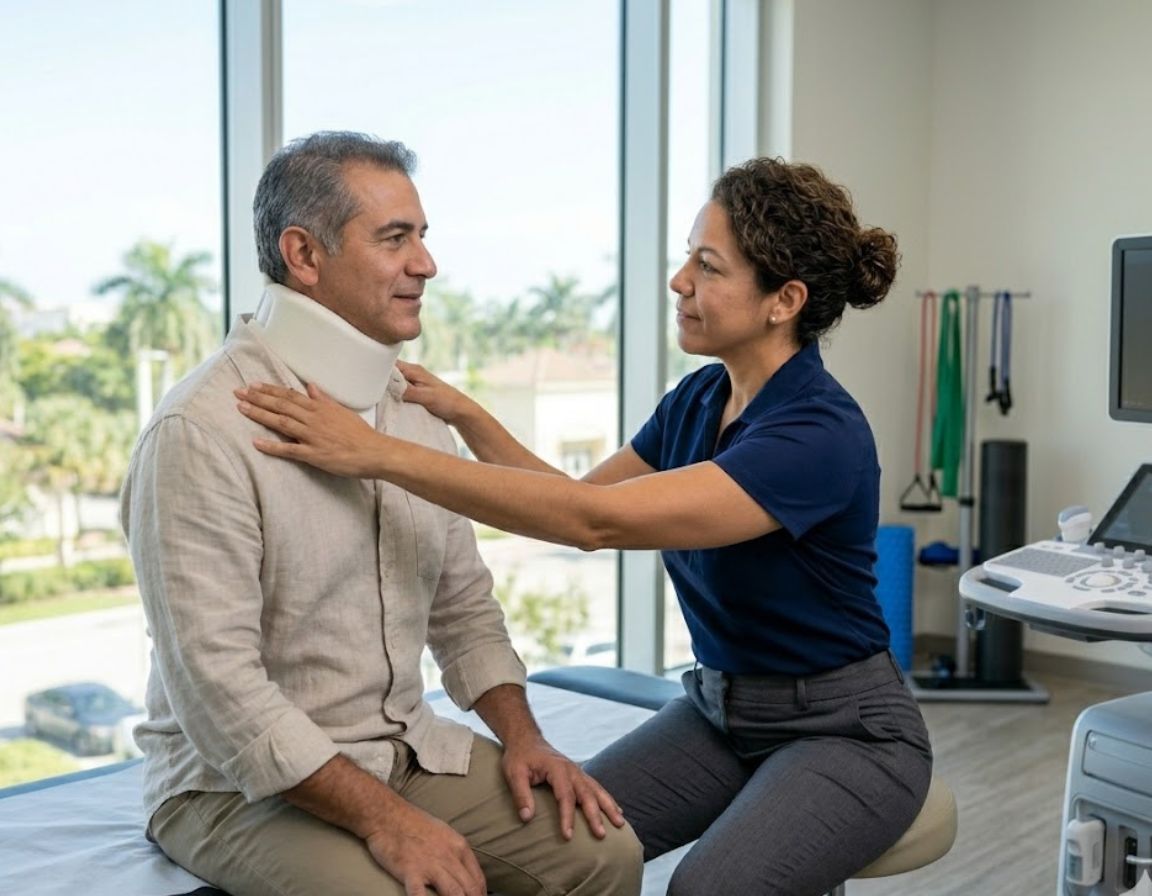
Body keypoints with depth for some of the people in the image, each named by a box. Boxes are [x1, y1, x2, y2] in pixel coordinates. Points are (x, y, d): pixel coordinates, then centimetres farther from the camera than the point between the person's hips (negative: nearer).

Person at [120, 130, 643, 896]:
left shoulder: (414, 408, 6)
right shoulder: (203, 430, -18)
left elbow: (464, 604, 13)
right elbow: (216, 685, -23)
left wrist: (520, 735, -1)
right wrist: (382, 818, -24)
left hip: (408, 747, 7)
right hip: (245, 782, -6)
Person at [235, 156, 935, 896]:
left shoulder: (821, 434, -27)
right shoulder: (699, 398, -1)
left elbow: (598, 521, -37)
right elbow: (581, 500, 9)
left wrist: (381, 454, -38)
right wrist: (462, 414, -6)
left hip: (846, 730, -7)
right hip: (719, 708, 7)